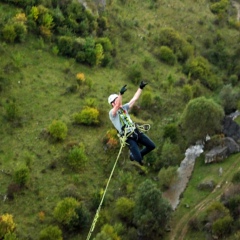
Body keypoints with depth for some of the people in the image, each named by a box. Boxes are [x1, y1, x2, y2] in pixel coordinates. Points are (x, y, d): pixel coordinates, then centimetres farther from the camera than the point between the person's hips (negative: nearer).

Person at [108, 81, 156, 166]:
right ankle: (132, 154, 25)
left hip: (136, 132, 7)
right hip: (128, 138, -7)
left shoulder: (124, 108, 10)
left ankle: (139, 154, 33)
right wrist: (120, 94, -47)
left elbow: (134, 99, 10)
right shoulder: (112, 113, -12)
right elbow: (117, 106, -33)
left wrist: (140, 88, 6)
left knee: (151, 146, 9)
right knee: (138, 158, -12)